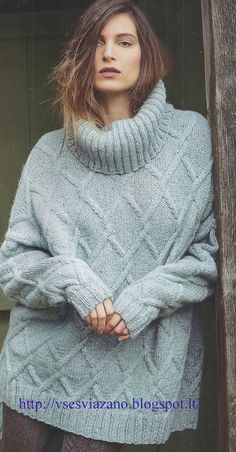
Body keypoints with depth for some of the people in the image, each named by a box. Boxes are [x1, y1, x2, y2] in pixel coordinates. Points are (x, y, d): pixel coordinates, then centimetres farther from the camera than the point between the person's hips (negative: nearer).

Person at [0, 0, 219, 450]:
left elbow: (213, 248, -1)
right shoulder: (50, 152, 2)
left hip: (129, 370, -1)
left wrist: (146, 299, -14)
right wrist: (71, 281, -16)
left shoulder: (192, 136, -2)